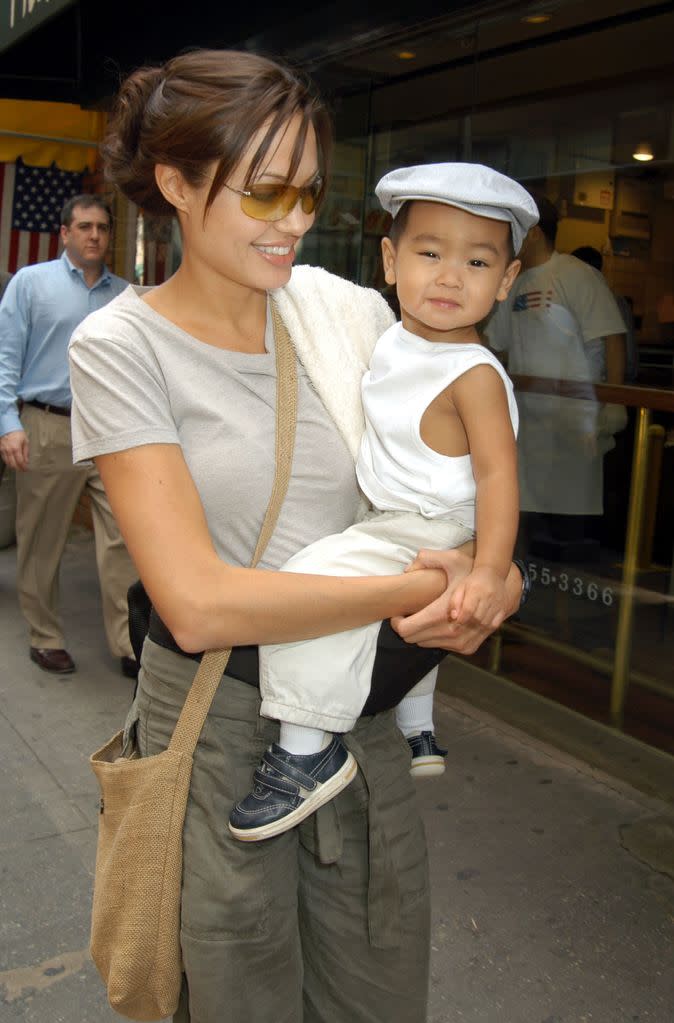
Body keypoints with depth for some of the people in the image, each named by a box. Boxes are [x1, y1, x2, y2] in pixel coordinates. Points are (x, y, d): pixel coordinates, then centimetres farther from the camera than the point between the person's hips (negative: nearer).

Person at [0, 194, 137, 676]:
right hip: (49, 429, -2)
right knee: (42, 543, 7)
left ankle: (130, 644, 4)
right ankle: (46, 639, 22)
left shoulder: (125, 294, 12)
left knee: (123, 538, -3)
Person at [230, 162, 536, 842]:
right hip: (393, 524, 10)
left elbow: (498, 473, -26)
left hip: (425, 534, -10)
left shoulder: (474, 375, -21)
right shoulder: (394, 341, 4)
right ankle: (416, 735, 53)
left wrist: (489, 571, -34)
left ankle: (307, 750, -14)